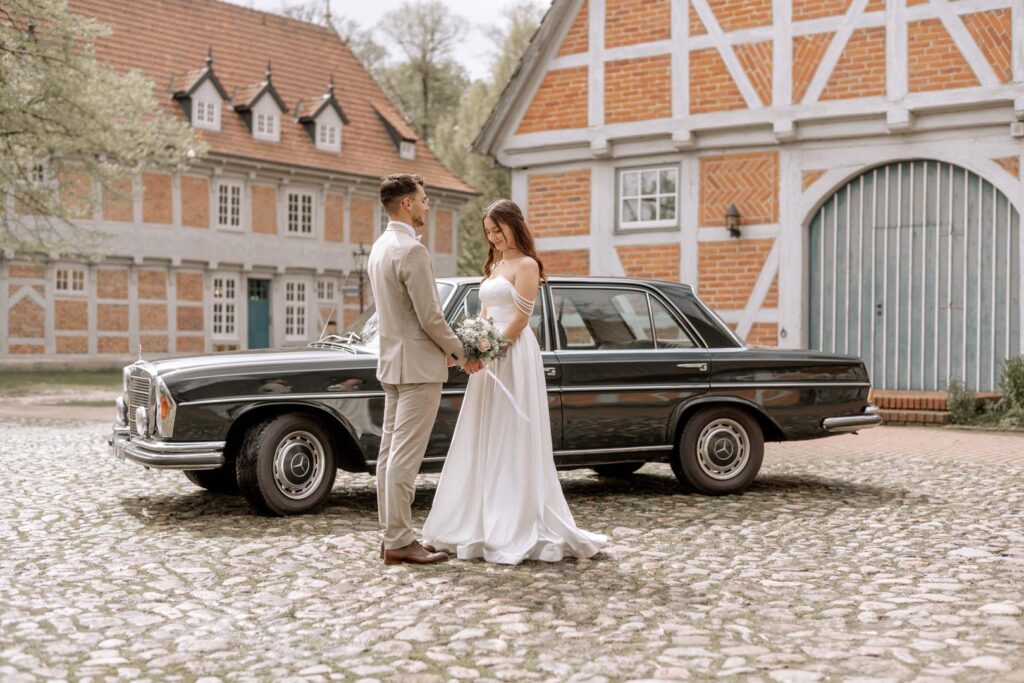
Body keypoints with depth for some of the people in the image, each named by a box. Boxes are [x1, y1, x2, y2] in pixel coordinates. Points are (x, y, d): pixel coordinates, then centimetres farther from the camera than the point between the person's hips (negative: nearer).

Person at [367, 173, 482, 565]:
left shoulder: (379, 248, 13)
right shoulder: (411, 250, -17)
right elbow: (430, 316, -19)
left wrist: (443, 349, 19)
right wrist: (461, 353, -4)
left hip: (392, 363, 10)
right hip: (418, 366, -10)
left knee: (390, 451, 10)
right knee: (405, 455, -6)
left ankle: (391, 536, 17)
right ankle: (399, 541, -2)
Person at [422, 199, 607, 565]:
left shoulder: (526, 265, -7)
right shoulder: (494, 265, 18)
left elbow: (520, 319, -13)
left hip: (514, 356, -8)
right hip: (490, 356, 8)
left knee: (513, 442, -6)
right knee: (485, 442, 10)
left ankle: (519, 528, 0)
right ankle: (484, 522, 17)